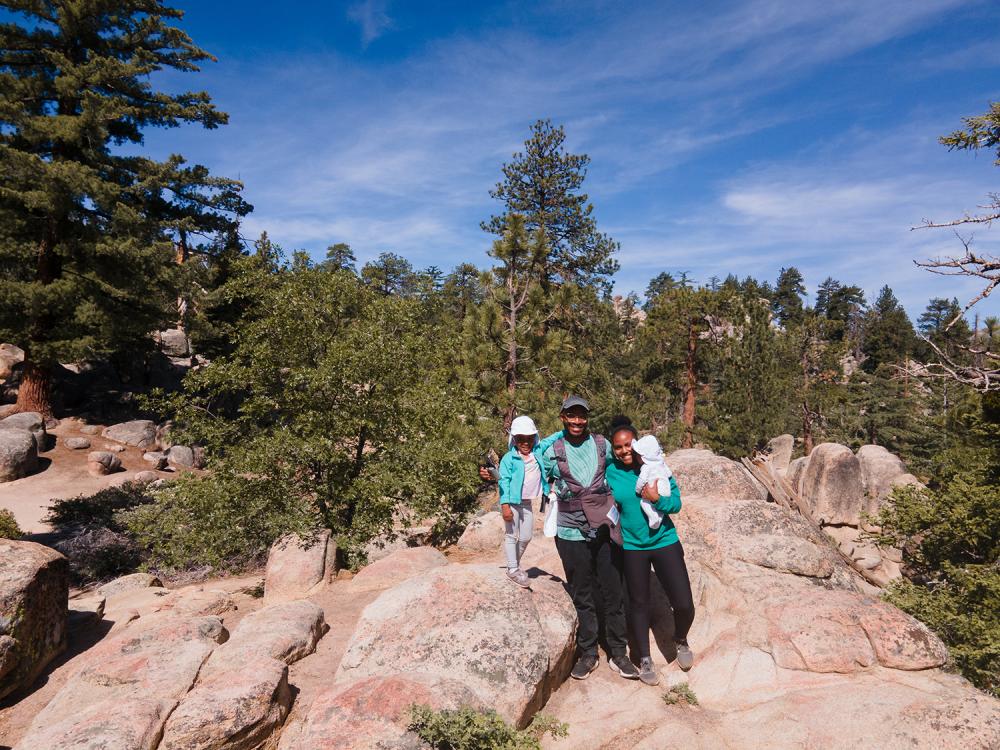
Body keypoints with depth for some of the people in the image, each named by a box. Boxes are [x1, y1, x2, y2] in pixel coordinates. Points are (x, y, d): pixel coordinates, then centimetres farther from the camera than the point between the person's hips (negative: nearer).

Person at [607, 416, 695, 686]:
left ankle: (680, 640, 32)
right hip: (631, 547, 0)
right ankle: (645, 660, 33)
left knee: (684, 605, -3)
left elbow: (676, 502, -7)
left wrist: (657, 499, -25)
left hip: (664, 541, 0)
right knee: (639, 604, 13)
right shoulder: (610, 472, -8)